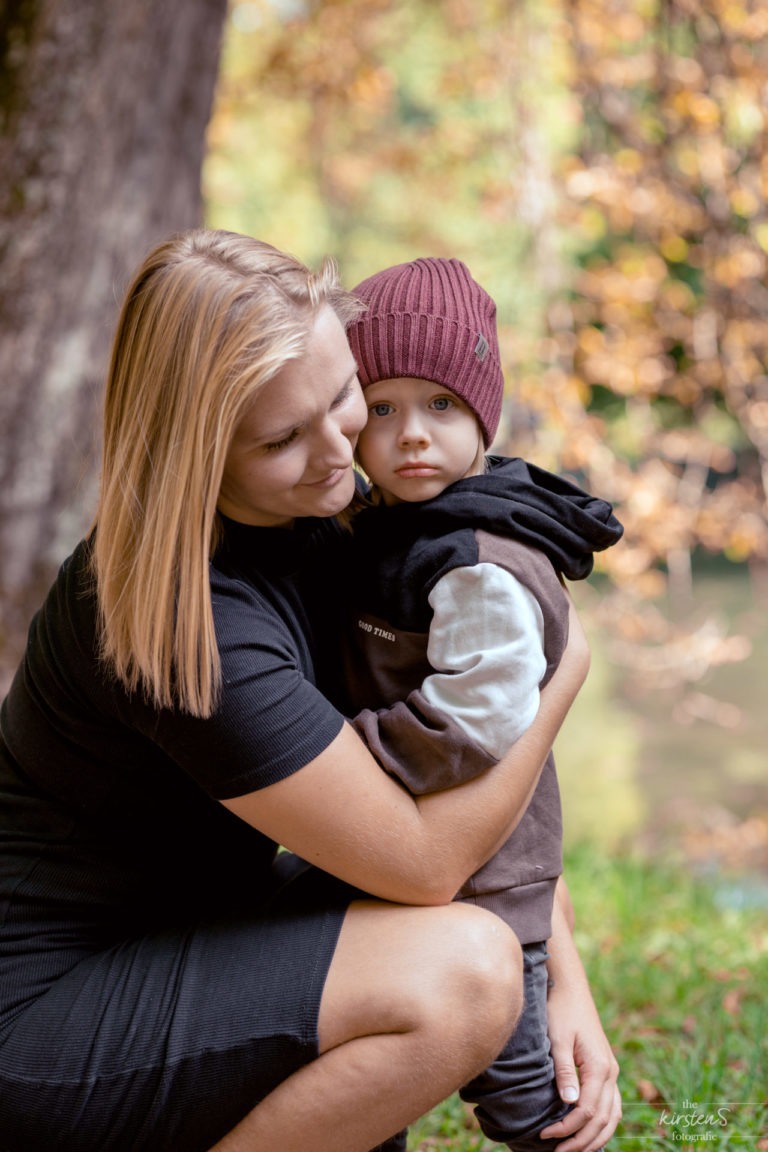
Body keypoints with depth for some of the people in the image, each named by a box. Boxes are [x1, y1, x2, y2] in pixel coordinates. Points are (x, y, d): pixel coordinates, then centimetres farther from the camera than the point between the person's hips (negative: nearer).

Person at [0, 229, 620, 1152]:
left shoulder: (315, 520, -1)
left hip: (153, 932, 9)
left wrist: (569, 985, -5)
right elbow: (426, 860, -22)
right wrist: (566, 662, -11)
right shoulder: (190, 626, -28)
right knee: (461, 973, -25)